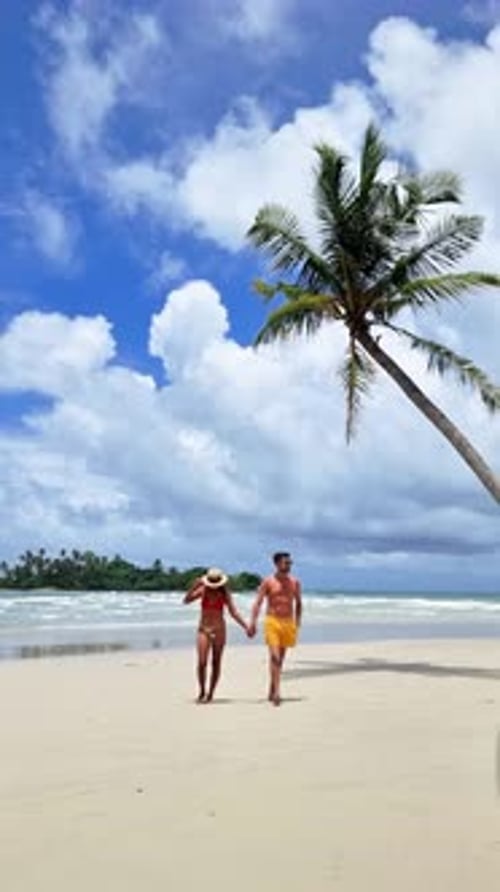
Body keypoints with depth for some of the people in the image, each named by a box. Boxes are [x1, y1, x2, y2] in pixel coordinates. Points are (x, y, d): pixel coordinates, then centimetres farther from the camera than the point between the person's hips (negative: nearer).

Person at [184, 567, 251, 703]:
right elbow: (186, 600, -15)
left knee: (216, 663, 3)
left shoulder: (224, 594, -5)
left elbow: (234, 613, -5)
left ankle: (210, 693, 15)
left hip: (219, 630, 0)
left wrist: (246, 627, -13)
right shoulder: (202, 591, -5)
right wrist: (194, 587, -28)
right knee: (202, 662, -10)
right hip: (204, 629, 0)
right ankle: (202, 692, 10)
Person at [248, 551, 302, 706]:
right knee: (274, 656, -15)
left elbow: (298, 604, 15)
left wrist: (297, 624, 9)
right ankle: (276, 692, -16)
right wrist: (253, 623, -16)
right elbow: (258, 603, -7)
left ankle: (272, 691, 25)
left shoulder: (295, 582, 6)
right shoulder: (268, 582, -5)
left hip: (288, 622, 4)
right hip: (272, 621, -4)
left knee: (280, 658, 11)